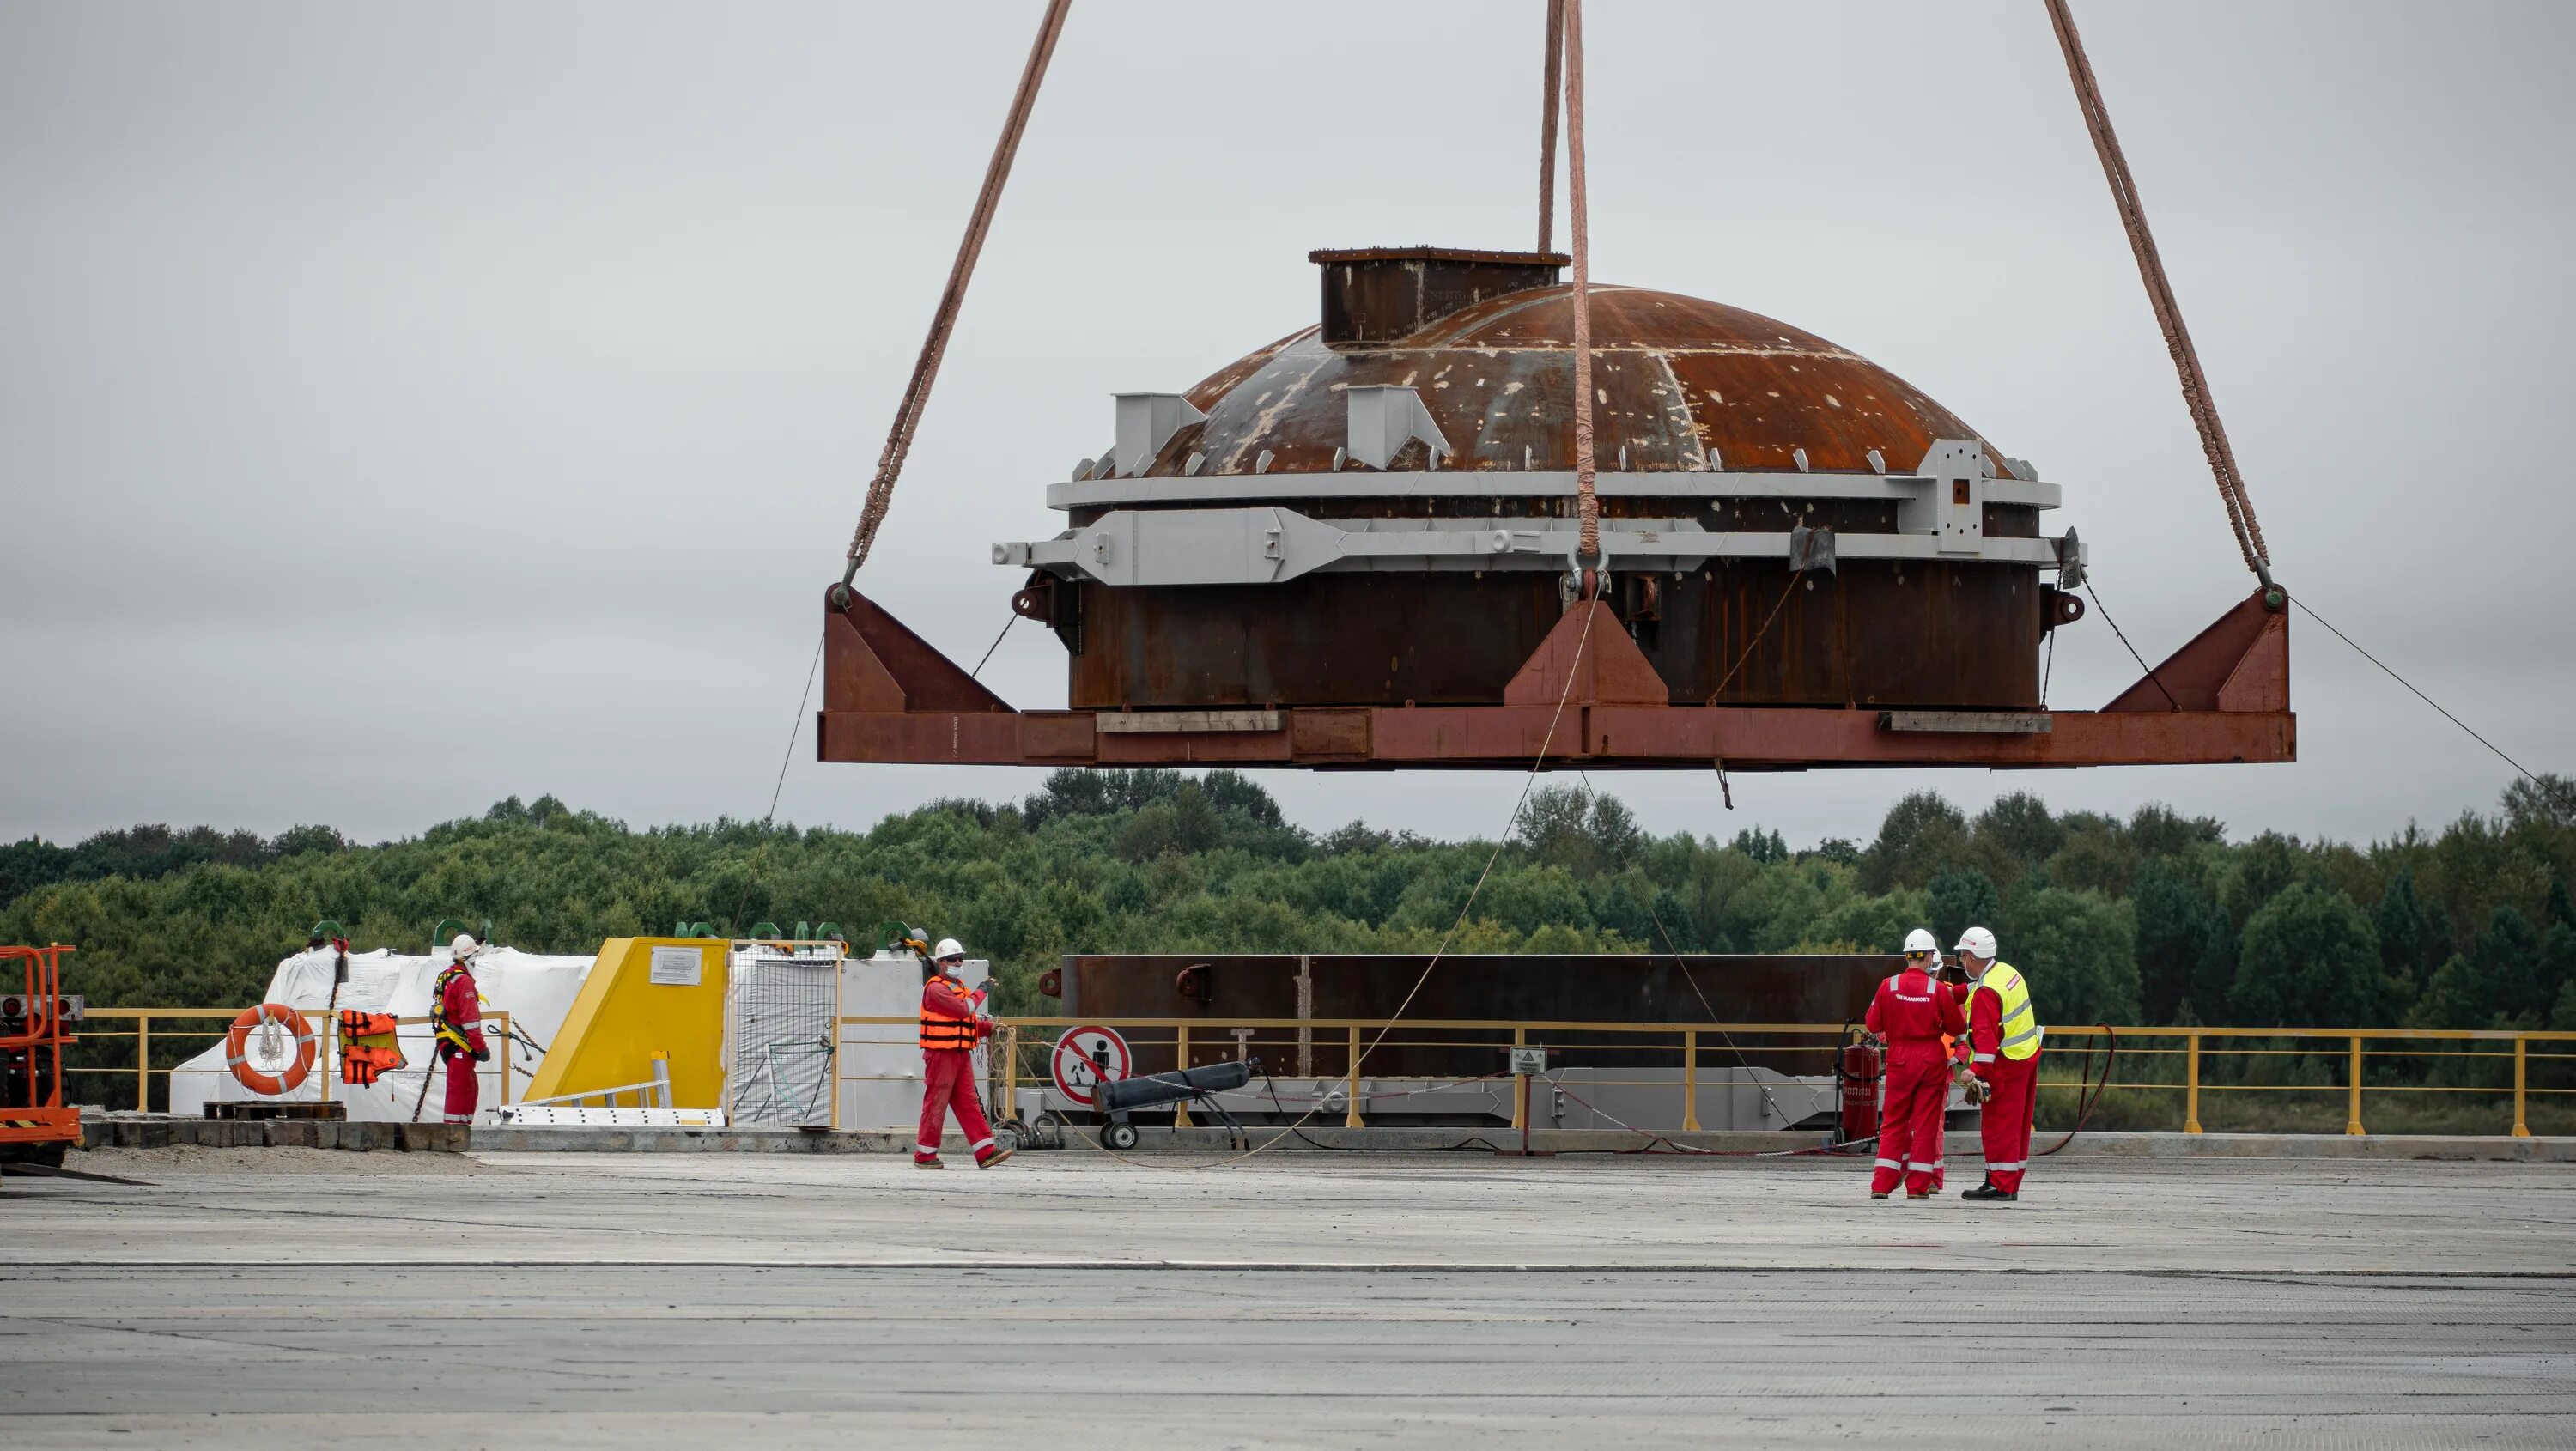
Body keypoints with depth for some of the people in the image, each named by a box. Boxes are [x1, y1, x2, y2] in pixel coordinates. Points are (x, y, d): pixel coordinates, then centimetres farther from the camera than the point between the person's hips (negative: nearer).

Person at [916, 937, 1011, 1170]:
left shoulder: (958, 988, 22)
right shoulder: (935, 988, -10)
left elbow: (970, 1021, 22)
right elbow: (963, 1009, -22)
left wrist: (990, 1026, 5)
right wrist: (981, 992, -9)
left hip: (961, 1054, 9)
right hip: (941, 1054, -9)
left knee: (969, 1103, 4)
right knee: (936, 1103, -5)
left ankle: (986, 1152, 0)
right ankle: (924, 1156, 1)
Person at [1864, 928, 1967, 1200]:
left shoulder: (1888, 986, -7)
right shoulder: (1939, 991, -10)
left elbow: (1873, 1024, 1)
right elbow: (1957, 1028, -2)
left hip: (1899, 1061, 1)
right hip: (1932, 1062, -1)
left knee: (1893, 1123, 9)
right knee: (1925, 1123, 5)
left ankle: (1881, 1184, 5)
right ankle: (1918, 1186, 3)